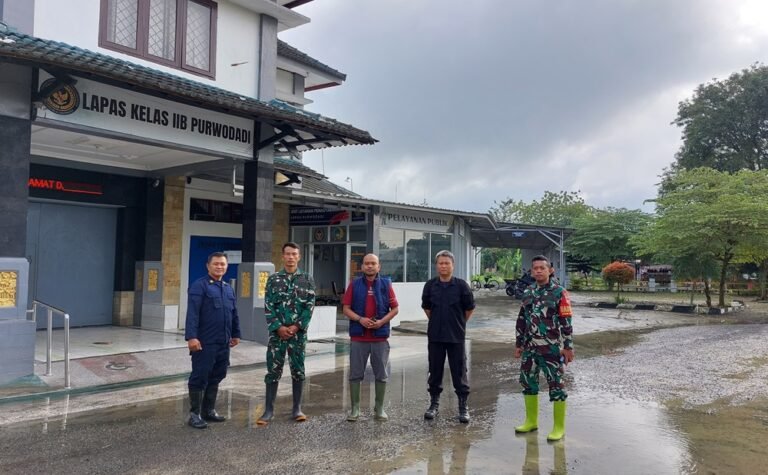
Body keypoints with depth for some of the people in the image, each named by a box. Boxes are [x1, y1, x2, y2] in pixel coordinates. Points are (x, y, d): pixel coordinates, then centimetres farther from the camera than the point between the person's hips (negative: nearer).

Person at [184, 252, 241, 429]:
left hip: (223, 343, 7)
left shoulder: (228, 289, 16)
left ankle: (209, 410, 25)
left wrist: (236, 334, 21)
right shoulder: (199, 286, -7)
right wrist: (191, 336, -23)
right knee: (199, 377, 0)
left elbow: (234, 314, 22)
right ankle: (195, 414, 10)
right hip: (205, 342, -7)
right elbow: (192, 313, -16)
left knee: (216, 377, 14)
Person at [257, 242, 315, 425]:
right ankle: (268, 410, 10)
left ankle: (297, 408, 17)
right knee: (273, 371, 2)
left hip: (299, 332, 0)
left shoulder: (307, 279, 4)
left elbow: (310, 306, -2)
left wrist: (297, 326, -11)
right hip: (277, 332, 0)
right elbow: (268, 307, 0)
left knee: (298, 370, 7)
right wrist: (278, 327, -11)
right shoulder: (273, 279, 4)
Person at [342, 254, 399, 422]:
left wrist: (382, 321, -12)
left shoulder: (386, 284, 4)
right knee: (355, 374, 4)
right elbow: (346, 308, 2)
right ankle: (355, 408, 15)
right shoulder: (354, 284, 4)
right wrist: (360, 319, -15)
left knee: (381, 375, 7)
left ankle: (379, 408, 20)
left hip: (380, 337, 0)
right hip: (358, 337, 0)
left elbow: (395, 309, 4)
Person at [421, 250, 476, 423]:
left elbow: (469, 308, 4)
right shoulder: (430, 285, 0)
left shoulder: (461, 285, -7)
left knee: (459, 372, 3)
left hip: (456, 337, -2)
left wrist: (458, 323, 9)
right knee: (435, 371, 11)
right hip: (435, 336, 2)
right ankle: (434, 404, 24)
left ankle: (463, 407, 15)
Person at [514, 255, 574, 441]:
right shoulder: (528, 293, 9)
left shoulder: (559, 293, -8)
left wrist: (568, 347, -11)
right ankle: (531, 421, 28)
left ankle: (559, 427, 12)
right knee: (528, 382, 13)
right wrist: (518, 344, 15)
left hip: (552, 349, -6)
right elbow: (521, 320, 15)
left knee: (556, 385, 1)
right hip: (530, 348, 6)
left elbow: (566, 322, -9)